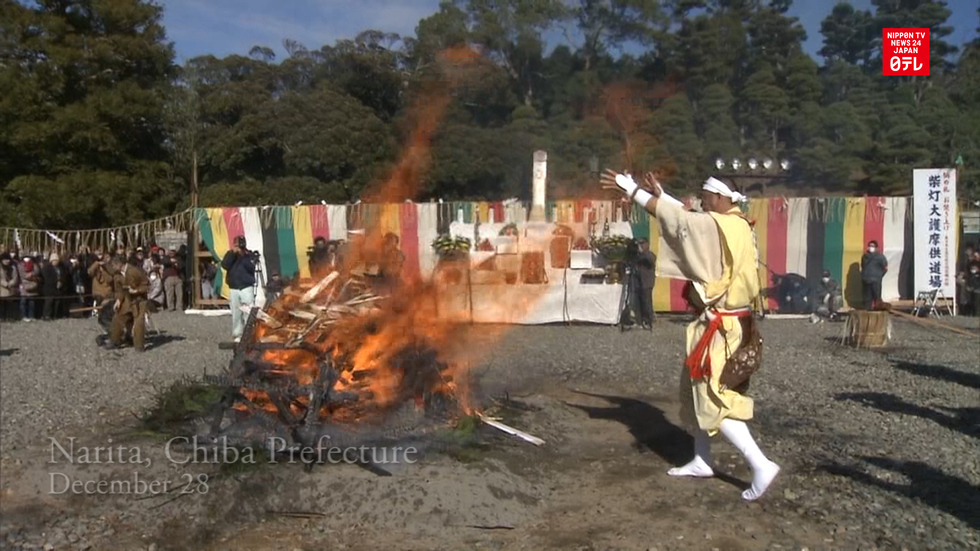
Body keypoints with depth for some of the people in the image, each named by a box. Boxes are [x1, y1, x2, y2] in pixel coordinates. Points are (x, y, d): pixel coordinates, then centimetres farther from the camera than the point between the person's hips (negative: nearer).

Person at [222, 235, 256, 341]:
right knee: (236, 313, 1)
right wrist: (233, 253, -12)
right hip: (234, 288, 2)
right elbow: (225, 265, -7)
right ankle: (237, 334, 9)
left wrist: (243, 256, -14)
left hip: (247, 287, -2)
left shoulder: (248, 254, 4)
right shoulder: (230, 254, 9)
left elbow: (251, 268, -9)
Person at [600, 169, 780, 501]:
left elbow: (675, 217, -15)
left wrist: (630, 189, -7)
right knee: (697, 391, 18)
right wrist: (661, 194, 20)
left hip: (719, 325, -10)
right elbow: (688, 219, 17)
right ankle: (701, 461, 27)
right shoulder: (736, 227, 7)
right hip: (730, 320, 10)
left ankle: (761, 465, -3)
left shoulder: (716, 226, -19)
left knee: (713, 399, -3)